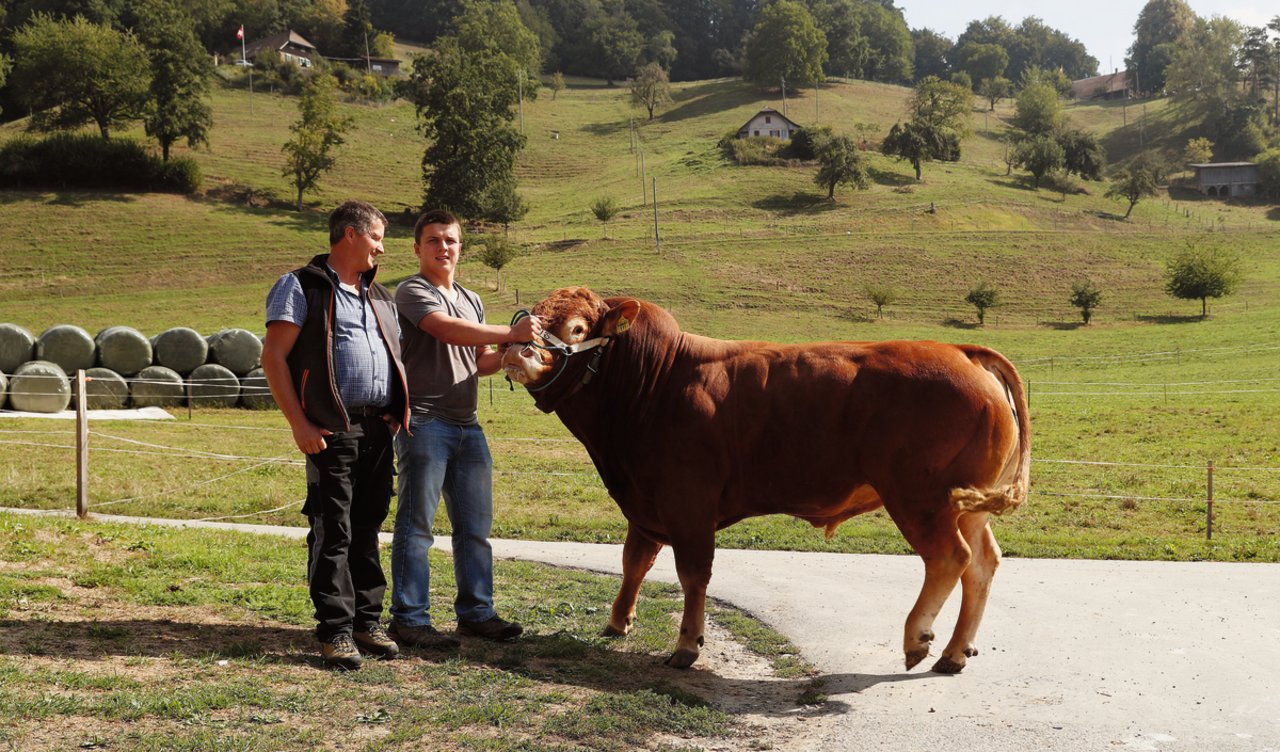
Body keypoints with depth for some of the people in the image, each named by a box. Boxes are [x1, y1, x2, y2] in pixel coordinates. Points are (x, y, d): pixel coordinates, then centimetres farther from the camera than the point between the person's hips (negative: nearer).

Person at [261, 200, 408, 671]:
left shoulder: (380, 298, 22)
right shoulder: (302, 287, 0)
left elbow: (396, 359, 26)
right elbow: (273, 357, -6)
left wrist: (398, 412, 8)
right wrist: (299, 423, -13)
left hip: (379, 430, 6)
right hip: (332, 431, -6)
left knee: (367, 529, 11)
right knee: (332, 532, -4)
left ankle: (368, 621, 18)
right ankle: (336, 631, 1)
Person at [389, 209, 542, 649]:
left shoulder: (471, 300, 22)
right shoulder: (413, 292, -3)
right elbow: (449, 331, -21)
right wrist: (511, 333, -21)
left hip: (467, 425, 8)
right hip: (424, 421, -7)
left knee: (475, 525, 10)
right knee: (417, 524, -4)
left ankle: (476, 613, 19)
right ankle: (409, 620, 1)